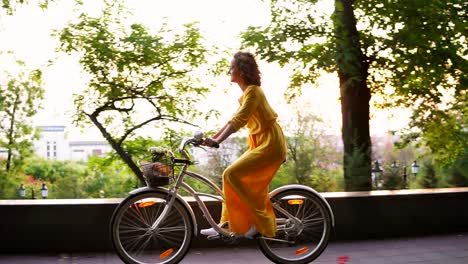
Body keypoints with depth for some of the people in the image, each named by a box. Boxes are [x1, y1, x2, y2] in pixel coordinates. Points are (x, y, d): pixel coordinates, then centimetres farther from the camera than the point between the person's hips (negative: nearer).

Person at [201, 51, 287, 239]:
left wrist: (217, 141, -36)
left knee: (232, 174, -16)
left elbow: (239, 120, -27)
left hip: (270, 146, -10)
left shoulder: (252, 91, -15)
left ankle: (262, 224, -8)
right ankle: (227, 225, 15)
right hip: (260, 145, 10)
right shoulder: (247, 92, 16)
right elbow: (235, 119, 19)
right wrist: (212, 138, 14)